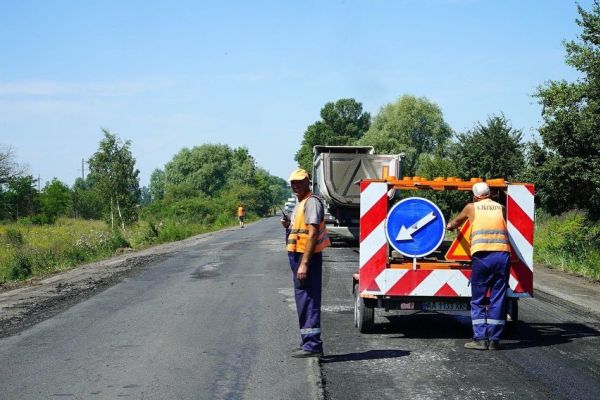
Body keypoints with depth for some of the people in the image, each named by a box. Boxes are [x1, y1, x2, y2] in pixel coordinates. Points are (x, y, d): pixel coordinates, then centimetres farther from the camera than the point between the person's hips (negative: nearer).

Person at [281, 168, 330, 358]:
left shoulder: (312, 202, -13)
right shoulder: (300, 204, 18)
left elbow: (313, 234, -21)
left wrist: (304, 264, -25)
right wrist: (289, 226, 7)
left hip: (308, 257, -10)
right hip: (298, 256, 10)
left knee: (308, 301, -10)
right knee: (303, 300, 14)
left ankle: (313, 345, -9)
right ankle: (308, 343, 21)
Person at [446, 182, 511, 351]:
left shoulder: (472, 207, 14)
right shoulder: (501, 208, 18)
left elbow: (457, 221, 34)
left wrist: (450, 226, 57)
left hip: (482, 255, -2)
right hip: (502, 254, 2)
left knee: (478, 300, 5)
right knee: (498, 300, 6)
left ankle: (480, 339, 0)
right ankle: (494, 340, 6)